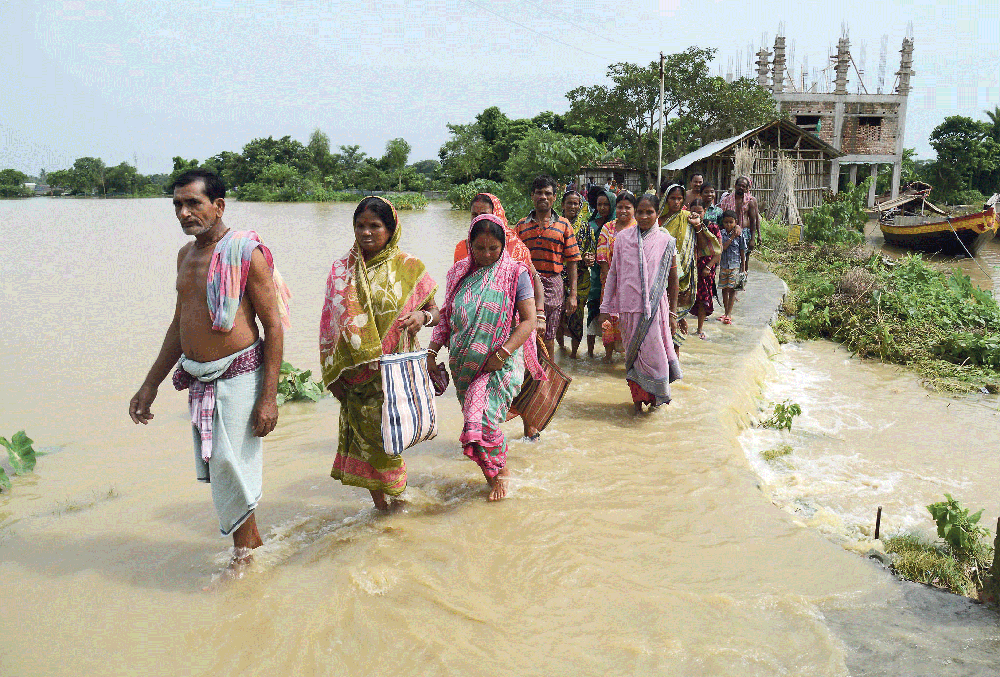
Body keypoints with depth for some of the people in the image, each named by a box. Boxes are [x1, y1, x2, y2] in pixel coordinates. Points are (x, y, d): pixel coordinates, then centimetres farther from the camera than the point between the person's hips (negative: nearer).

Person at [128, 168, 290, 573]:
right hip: (198, 381, 8)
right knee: (213, 468, 14)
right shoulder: (186, 254, 12)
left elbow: (274, 326, -13)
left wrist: (269, 397, -18)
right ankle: (252, 540, 33)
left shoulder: (246, 253, -11)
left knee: (230, 468, -3)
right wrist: (150, 385, 19)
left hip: (239, 376, -7)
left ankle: (244, 551, 19)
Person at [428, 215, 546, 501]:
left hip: (501, 362, -4)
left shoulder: (515, 273, -4)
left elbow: (529, 320, -8)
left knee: (484, 417, -15)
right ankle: (494, 471, 28)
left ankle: (498, 471, 10)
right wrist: (432, 351, 4)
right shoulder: (460, 272, 7)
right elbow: (445, 316, 14)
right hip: (464, 364, 5)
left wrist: (503, 353, -17)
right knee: (473, 416, 8)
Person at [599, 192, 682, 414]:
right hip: (629, 306, 1)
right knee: (632, 352, 8)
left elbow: (672, 279, 6)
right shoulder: (623, 238, 4)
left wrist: (673, 313, 5)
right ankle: (638, 397, 24)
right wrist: (608, 307, 6)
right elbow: (613, 272, 8)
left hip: (654, 307, -1)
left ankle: (655, 394, 22)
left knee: (653, 352, -1)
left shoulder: (665, 241, 2)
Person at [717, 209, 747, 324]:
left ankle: (729, 314, -2)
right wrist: (732, 237, -16)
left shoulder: (739, 235, -2)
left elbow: (742, 252, 3)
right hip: (723, 265, 2)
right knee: (724, 289, 9)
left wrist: (743, 268, 3)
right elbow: (722, 248, -13)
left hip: (735, 265, -2)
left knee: (732, 289, -4)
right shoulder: (721, 234, 0)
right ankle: (726, 312, 20)